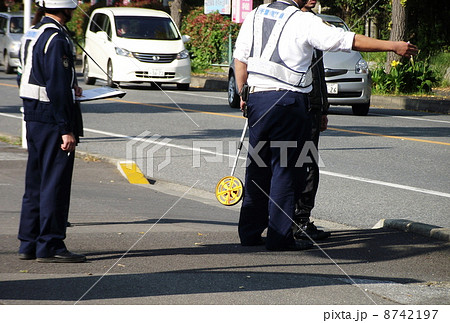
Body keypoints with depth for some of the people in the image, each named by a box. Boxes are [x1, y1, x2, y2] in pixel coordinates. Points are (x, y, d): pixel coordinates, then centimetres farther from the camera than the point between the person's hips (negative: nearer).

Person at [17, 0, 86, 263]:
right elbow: (57, 89, -21)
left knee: (36, 183, 13)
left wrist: (69, 88, 21)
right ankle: (50, 246, -2)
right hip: (52, 118, -10)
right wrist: (66, 130, -20)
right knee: (55, 183, -4)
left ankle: (29, 244, 18)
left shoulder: (33, 34, 13)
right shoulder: (57, 39, -17)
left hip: (33, 117, 10)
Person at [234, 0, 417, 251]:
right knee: (286, 168, 0)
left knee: (258, 167, 13)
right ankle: (280, 236, 1)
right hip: (288, 101, -6)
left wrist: (242, 94, 21)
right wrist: (393, 46, -1)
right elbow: (350, 41, -8)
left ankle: (250, 231, 18)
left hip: (257, 97, 6)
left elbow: (240, 57, 11)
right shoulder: (304, 22, -9)